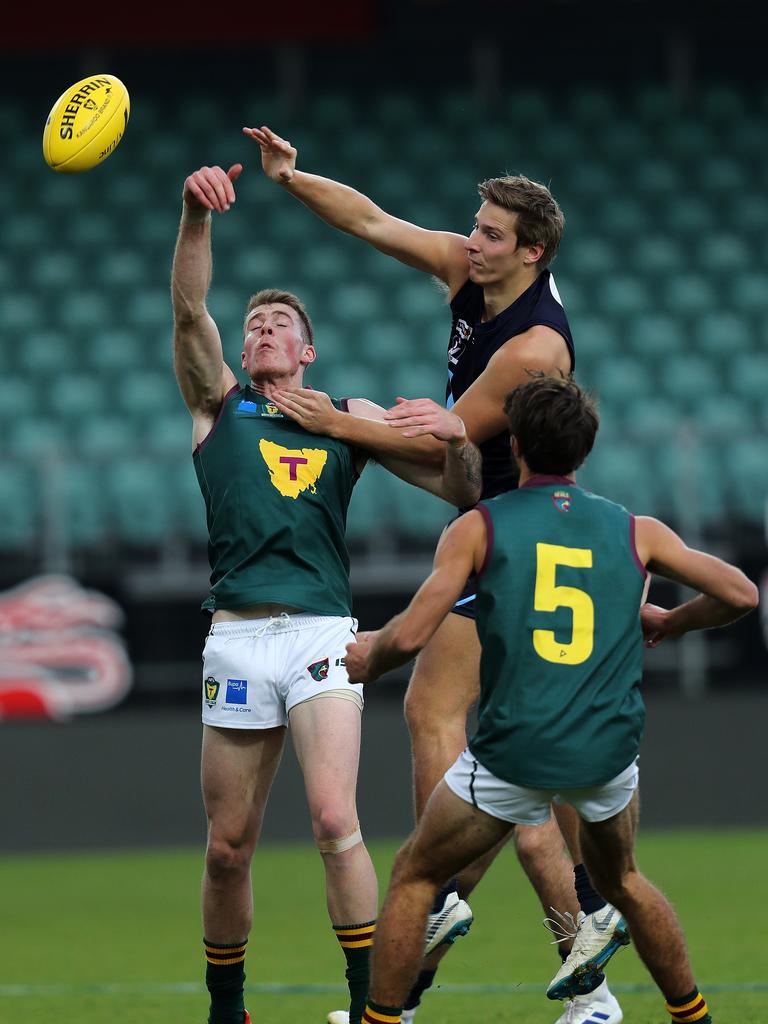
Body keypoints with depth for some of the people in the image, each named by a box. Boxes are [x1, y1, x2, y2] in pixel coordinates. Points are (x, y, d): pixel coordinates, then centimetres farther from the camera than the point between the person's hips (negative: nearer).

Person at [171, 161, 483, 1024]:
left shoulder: (349, 419, 16)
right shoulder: (218, 404, 15)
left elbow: (459, 487, 14)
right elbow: (188, 309, -2)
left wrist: (456, 440, -10)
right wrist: (196, 213, -18)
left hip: (324, 633, -1)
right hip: (237, 637, 1)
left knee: (334, 822, -17)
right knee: (228, 845, 4)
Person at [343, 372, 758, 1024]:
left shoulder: (479, 526, -2)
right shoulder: (636, 531, 5)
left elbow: (411, 636, -8)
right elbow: (741, 595, 7)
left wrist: (369, 654, 13)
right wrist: (669, 623, 25)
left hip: (513, 752, -3)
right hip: (610, 749, 3)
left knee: (414, 878, 16)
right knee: (621, 880, 30)